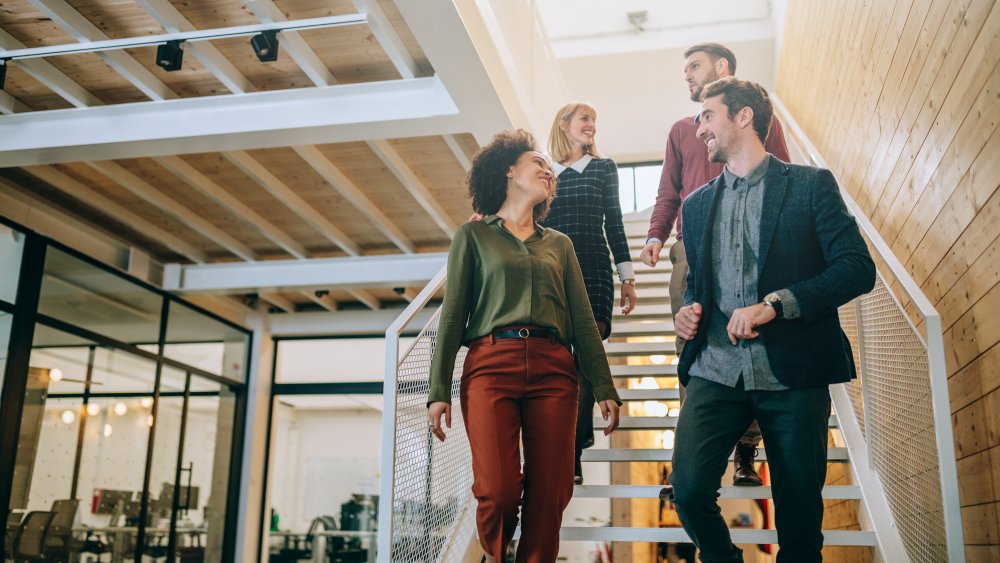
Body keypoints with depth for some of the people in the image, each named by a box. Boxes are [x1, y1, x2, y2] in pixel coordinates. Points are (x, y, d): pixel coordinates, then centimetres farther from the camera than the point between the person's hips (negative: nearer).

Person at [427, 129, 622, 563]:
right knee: (497, 491, -13)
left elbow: (583, 321, 17)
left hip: (553, 370, 3)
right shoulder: (473, 236, 14)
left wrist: (605, 389, 6)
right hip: (491, 364, -3)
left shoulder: (559, 244, 23)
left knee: (550, 496, -5)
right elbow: (452, 317, 7)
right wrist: (438, 391, -3)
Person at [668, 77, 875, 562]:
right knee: (688, 490, -11)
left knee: (800, 512, 3)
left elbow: (858, 268, -6)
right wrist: (689, 311, 3)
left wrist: (776, 303, -17)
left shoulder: (810, 185, 4)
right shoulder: (696, 204, 18)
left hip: (792, 372, -3)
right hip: (716, 370, 3)